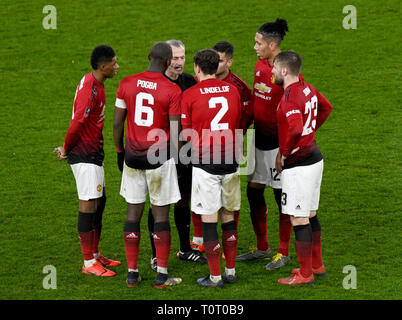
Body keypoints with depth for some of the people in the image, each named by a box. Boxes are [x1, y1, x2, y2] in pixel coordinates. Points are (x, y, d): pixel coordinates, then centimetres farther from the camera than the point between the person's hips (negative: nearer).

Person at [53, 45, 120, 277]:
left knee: (99, 200, 16)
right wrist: (66, 149, -11)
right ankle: (89, 263, -1)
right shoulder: (90, 89, -21)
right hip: (85, 155, -10)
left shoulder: (95, 84, 12)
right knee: (89, 204, -6)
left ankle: (95, 254, 26)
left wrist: (67, 147, 12)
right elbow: (78, 123, -25)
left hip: (93, 153, 10)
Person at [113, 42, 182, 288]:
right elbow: (175, 132, -9)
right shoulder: (172, 90, -10)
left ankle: (132, 273, 13)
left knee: (133, 213, 10)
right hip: (160, 157, -3)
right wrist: (174, 155, 8)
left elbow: (117, 123, 5)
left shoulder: (127, 84, 0)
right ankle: (162, 275, 6)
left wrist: (120, 152, 17)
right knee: (161, 215, 4)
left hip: (133, 156, 3)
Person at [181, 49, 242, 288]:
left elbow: (185, 133, -3)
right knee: (229, 217, 14)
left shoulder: (190, 95, -7)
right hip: (230, 161, 4)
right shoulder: (232, 91, 6)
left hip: (204, 163, -4)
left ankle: (215, 277, 3)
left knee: (209, 220, 0)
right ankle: (230, 271, 19)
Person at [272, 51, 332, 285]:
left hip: (298, 166, -10)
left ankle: (305, 274, 4)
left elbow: (296, 129, -35)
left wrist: (283, 153, -19)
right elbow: (326, 108, 25)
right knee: (311, 215, 19)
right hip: (314, 158, 10)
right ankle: (316, 264, 30)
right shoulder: (308, 89, 7)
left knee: (299, 219, -2)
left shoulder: (290, 97, -21)